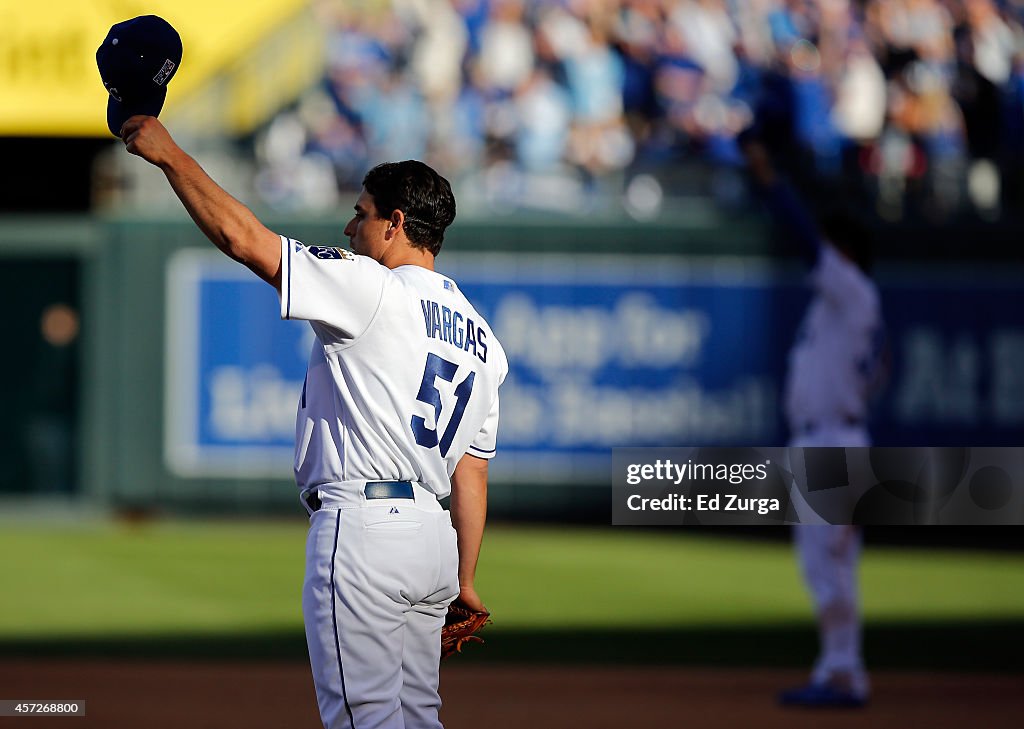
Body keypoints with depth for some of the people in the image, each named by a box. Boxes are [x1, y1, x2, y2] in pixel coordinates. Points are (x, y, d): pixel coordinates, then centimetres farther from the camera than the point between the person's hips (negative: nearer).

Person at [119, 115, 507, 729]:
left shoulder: (370, 289, -8)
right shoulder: (482, 339, 16)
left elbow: (241, 237, -11)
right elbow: (471, 471, 16)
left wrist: (170, 154, -1)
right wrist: (464, 580, 19)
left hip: (362, 525, -9)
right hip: (433, 535, 9)